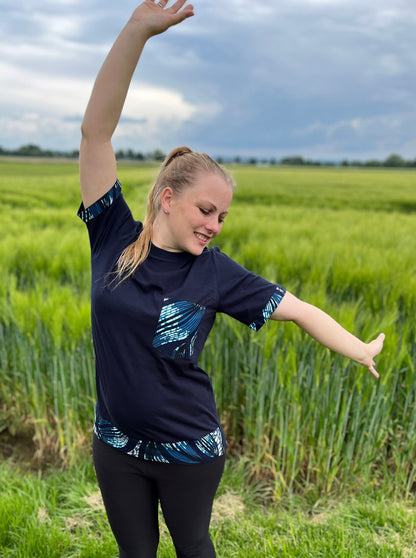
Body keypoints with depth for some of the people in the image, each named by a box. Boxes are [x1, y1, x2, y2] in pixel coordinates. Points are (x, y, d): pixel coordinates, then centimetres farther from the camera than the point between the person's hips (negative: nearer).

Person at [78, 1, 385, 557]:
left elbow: (297, 308, -8)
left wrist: (361, 351, -14)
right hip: (117, 444, 2)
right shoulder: (114, 238, -12)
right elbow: (97, 130, -19)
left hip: (189, 449, -1)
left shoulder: (215, 272, -13)